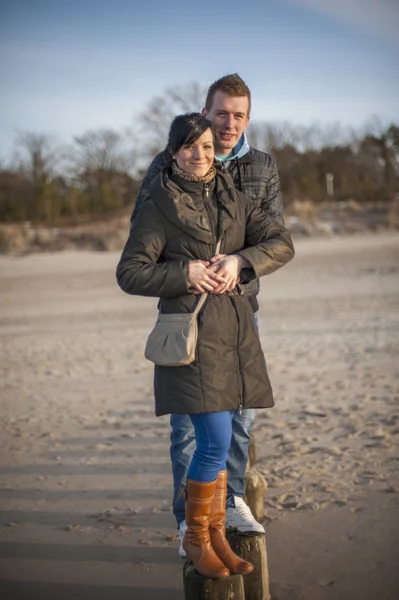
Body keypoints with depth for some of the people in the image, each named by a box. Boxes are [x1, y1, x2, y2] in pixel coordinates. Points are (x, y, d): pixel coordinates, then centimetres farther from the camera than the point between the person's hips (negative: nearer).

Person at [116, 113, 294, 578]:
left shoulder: (233, 198, 12)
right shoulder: (159, 206, -2)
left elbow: (281, 243, 5)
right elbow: (129, 273, -4)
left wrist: (240, 259, -12)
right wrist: (185, 273, -15)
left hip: (235, 331, 5)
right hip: (191, 331, -5)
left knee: (218, 440, 11)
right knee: (216, 441, -9)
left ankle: (216, 534, 23)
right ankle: (195, 537, 12)